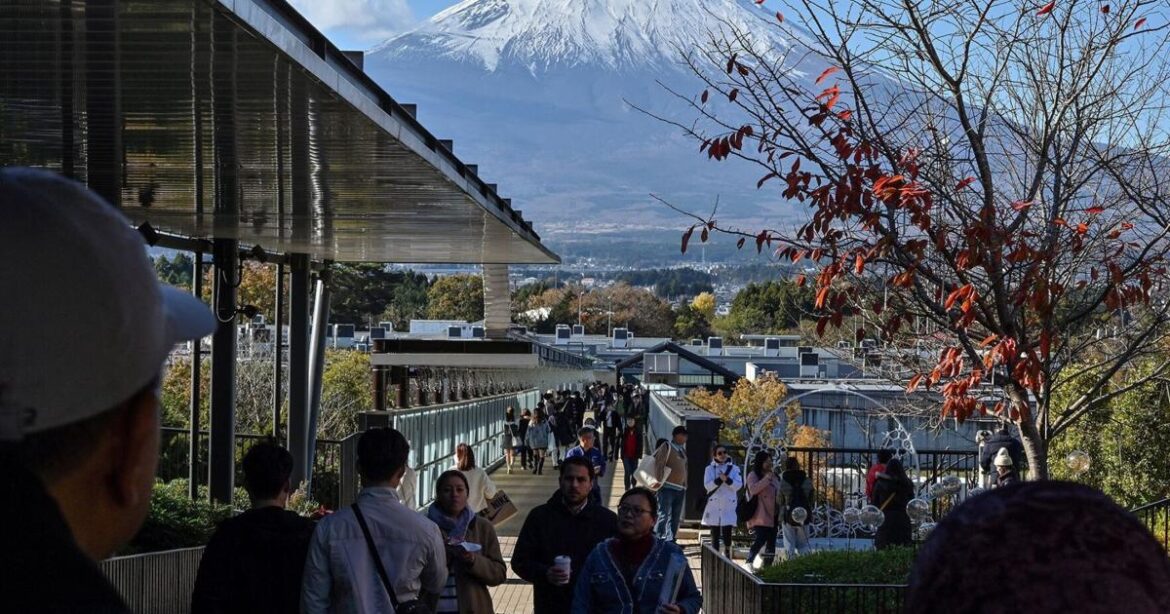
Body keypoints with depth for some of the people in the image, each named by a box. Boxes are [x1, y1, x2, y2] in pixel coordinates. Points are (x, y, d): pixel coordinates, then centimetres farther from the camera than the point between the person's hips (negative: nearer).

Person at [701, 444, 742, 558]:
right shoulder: (710, 469, 8)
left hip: (729, 505, 0)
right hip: (714, 505, 0)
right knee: (715, 534, 2)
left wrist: (727, 480, -18)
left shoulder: (734, 469, 9)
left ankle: (727, 556, 0)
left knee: (727, 532, -8)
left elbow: (738, 485, -2)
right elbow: (707, 485, -5)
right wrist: (719, 480, -18)